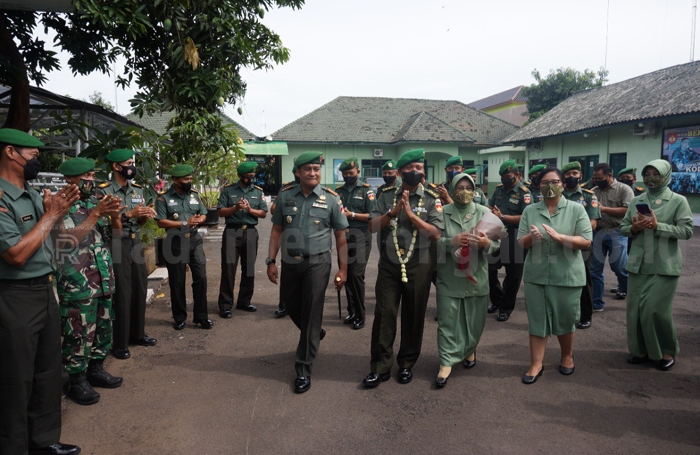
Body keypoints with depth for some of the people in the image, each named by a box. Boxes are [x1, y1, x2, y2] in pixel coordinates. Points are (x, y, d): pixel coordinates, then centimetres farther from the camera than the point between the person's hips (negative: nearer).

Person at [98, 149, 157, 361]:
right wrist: (129, 214, -20)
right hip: (116, 245, -6)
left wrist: (146, 216, -6)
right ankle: (119, 342, 9)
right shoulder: (103, 190, -8)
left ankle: (137, 334, 26)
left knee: (140, 289, 11)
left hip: (136, 243, 7)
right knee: (121, 293, -3)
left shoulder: (138, 190, 12)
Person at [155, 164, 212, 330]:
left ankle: (201, 316, 11)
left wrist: (198, 220, -10)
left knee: (201, 277, -1)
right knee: (177, 282, 7)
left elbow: (203, 214, 14)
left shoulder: (194, 194, 8)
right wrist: (185, 223, -17)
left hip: (195, 241, 3)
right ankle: (179, 318, 22)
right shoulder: (164, 198, -5)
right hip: (175, 243, -3)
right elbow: (161, 222, -12)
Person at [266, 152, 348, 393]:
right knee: (292, 307, 17)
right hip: (289, 263, 3)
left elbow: (340, 236, 0)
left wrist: (343, 268, -3)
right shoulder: (285, 196, 3)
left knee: (311, 314, -1)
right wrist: (271, 261, 2)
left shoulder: (331, 199, -3)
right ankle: (315, 334, 49)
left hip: (317, 264, -3)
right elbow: (277, 230, 7)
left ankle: (304, 369, 10)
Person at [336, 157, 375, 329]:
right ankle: (352, 311, 22)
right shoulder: (338, 191, 12)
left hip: (360, 236, -4)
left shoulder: (366, 190, -1)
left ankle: (360, 315, 4)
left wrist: (351, 215, -16)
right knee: (347, 274, 9)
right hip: (343, 236, 5)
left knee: (356, 275, -8)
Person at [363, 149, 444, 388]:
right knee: (384, 314, 1)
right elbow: (373, 226, 1)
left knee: (414, 316, 9)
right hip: (389, 263, 1)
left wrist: (410, 213, -15)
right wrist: (393, 212, -13)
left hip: (419, 265, -1)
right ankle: (380, 366, 12)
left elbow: (436, 233, -9)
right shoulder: (387, 195, 7)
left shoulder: (431, 199, 1)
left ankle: (407, 364, 25)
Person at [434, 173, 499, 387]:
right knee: (448, 320, 0)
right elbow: (433, 241, -5)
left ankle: (470, 350, 37)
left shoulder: (484, 212, 5)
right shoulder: (443, 212, 2)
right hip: (449, 276, -1)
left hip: (476, 276, 2)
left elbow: (497, 241, 0)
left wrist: (486, 243, -22)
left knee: (475, 319, 13)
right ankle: (446, 362, 7)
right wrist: (451, 242, -23)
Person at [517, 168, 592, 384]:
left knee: (565, 319, 12)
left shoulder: (576, 209, -2)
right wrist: (531, 237, -20)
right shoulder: (530, 211, 4)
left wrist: (559, 237, -23)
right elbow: (521, 243, 2)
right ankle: (536, 364, 18)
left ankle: (567, 356, 36)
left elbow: (586, 241, -9)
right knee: (537, 320, 7)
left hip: (567, 275, -2)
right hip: (536, 274, 2)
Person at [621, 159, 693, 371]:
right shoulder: (636, 201, 11)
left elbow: (687, 231, -9)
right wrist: (634, 228, -9)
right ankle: (641, 349, 23)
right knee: (635, 308, 7)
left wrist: (657, 226, -18)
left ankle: (667, 351, 18)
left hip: (664, 265, -4)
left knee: (657, 309, -4)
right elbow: (623, 227, 12)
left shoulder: (678, 201, -2)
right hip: (638, 264, 4)